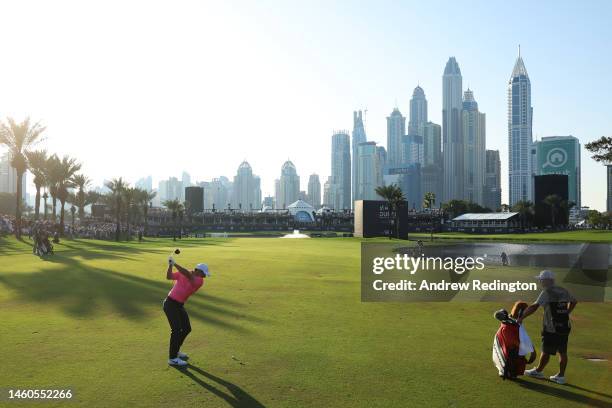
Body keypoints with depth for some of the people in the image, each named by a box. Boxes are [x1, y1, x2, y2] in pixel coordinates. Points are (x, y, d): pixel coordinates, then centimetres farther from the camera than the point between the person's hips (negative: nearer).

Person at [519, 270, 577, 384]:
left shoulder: (547, 292, -14)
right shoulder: (564, 291, 9)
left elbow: (534, 307, -25)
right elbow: (573, 301, 28)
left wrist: (521, 318, -26)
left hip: (551, 329, -7)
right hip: (565, 327, 7)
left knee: (546, 351, 6)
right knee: (563, 352, 12)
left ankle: (538, 371, 22)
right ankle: (561, 375, 19)